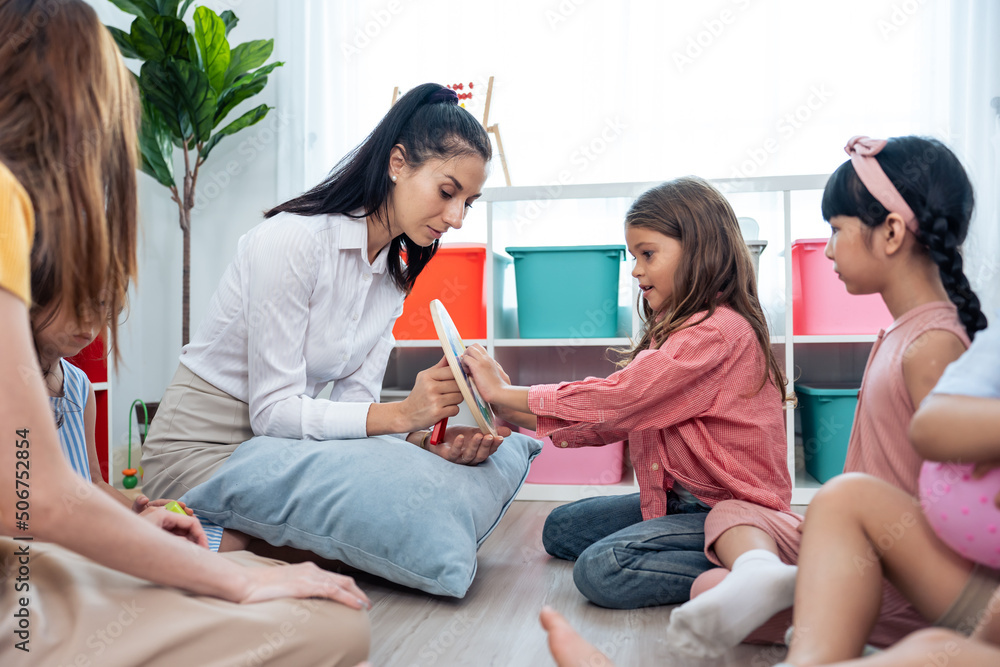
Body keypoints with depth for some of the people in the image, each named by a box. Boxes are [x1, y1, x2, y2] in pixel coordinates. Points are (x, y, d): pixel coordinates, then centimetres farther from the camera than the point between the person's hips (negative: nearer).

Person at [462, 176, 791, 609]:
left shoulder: (716, 332, -20)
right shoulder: (674, 331, 12)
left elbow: (617, 399, -26)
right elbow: (616, 420, 5)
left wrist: (504, 393, -18)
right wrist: (510, 414, -5)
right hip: (682, 498, 11)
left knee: (601, 569, -24)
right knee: (561, 528, 10)